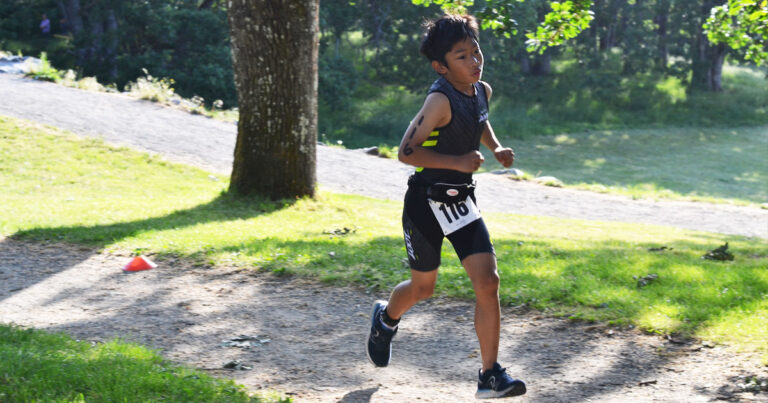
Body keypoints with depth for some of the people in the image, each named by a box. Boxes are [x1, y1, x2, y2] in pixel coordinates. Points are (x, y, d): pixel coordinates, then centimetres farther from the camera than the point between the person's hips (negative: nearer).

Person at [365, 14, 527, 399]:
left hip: (461, 201, 6)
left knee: (487, 282, -8)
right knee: (423, 287, 11)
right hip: (426, 203, -6)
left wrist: (496, 148, 10)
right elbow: (406, 151, -25)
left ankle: (490, 375, -4)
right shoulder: (441, 101, -22)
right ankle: (386, 318, 46)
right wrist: (458, 161, -27)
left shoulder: (482, 91, 2)